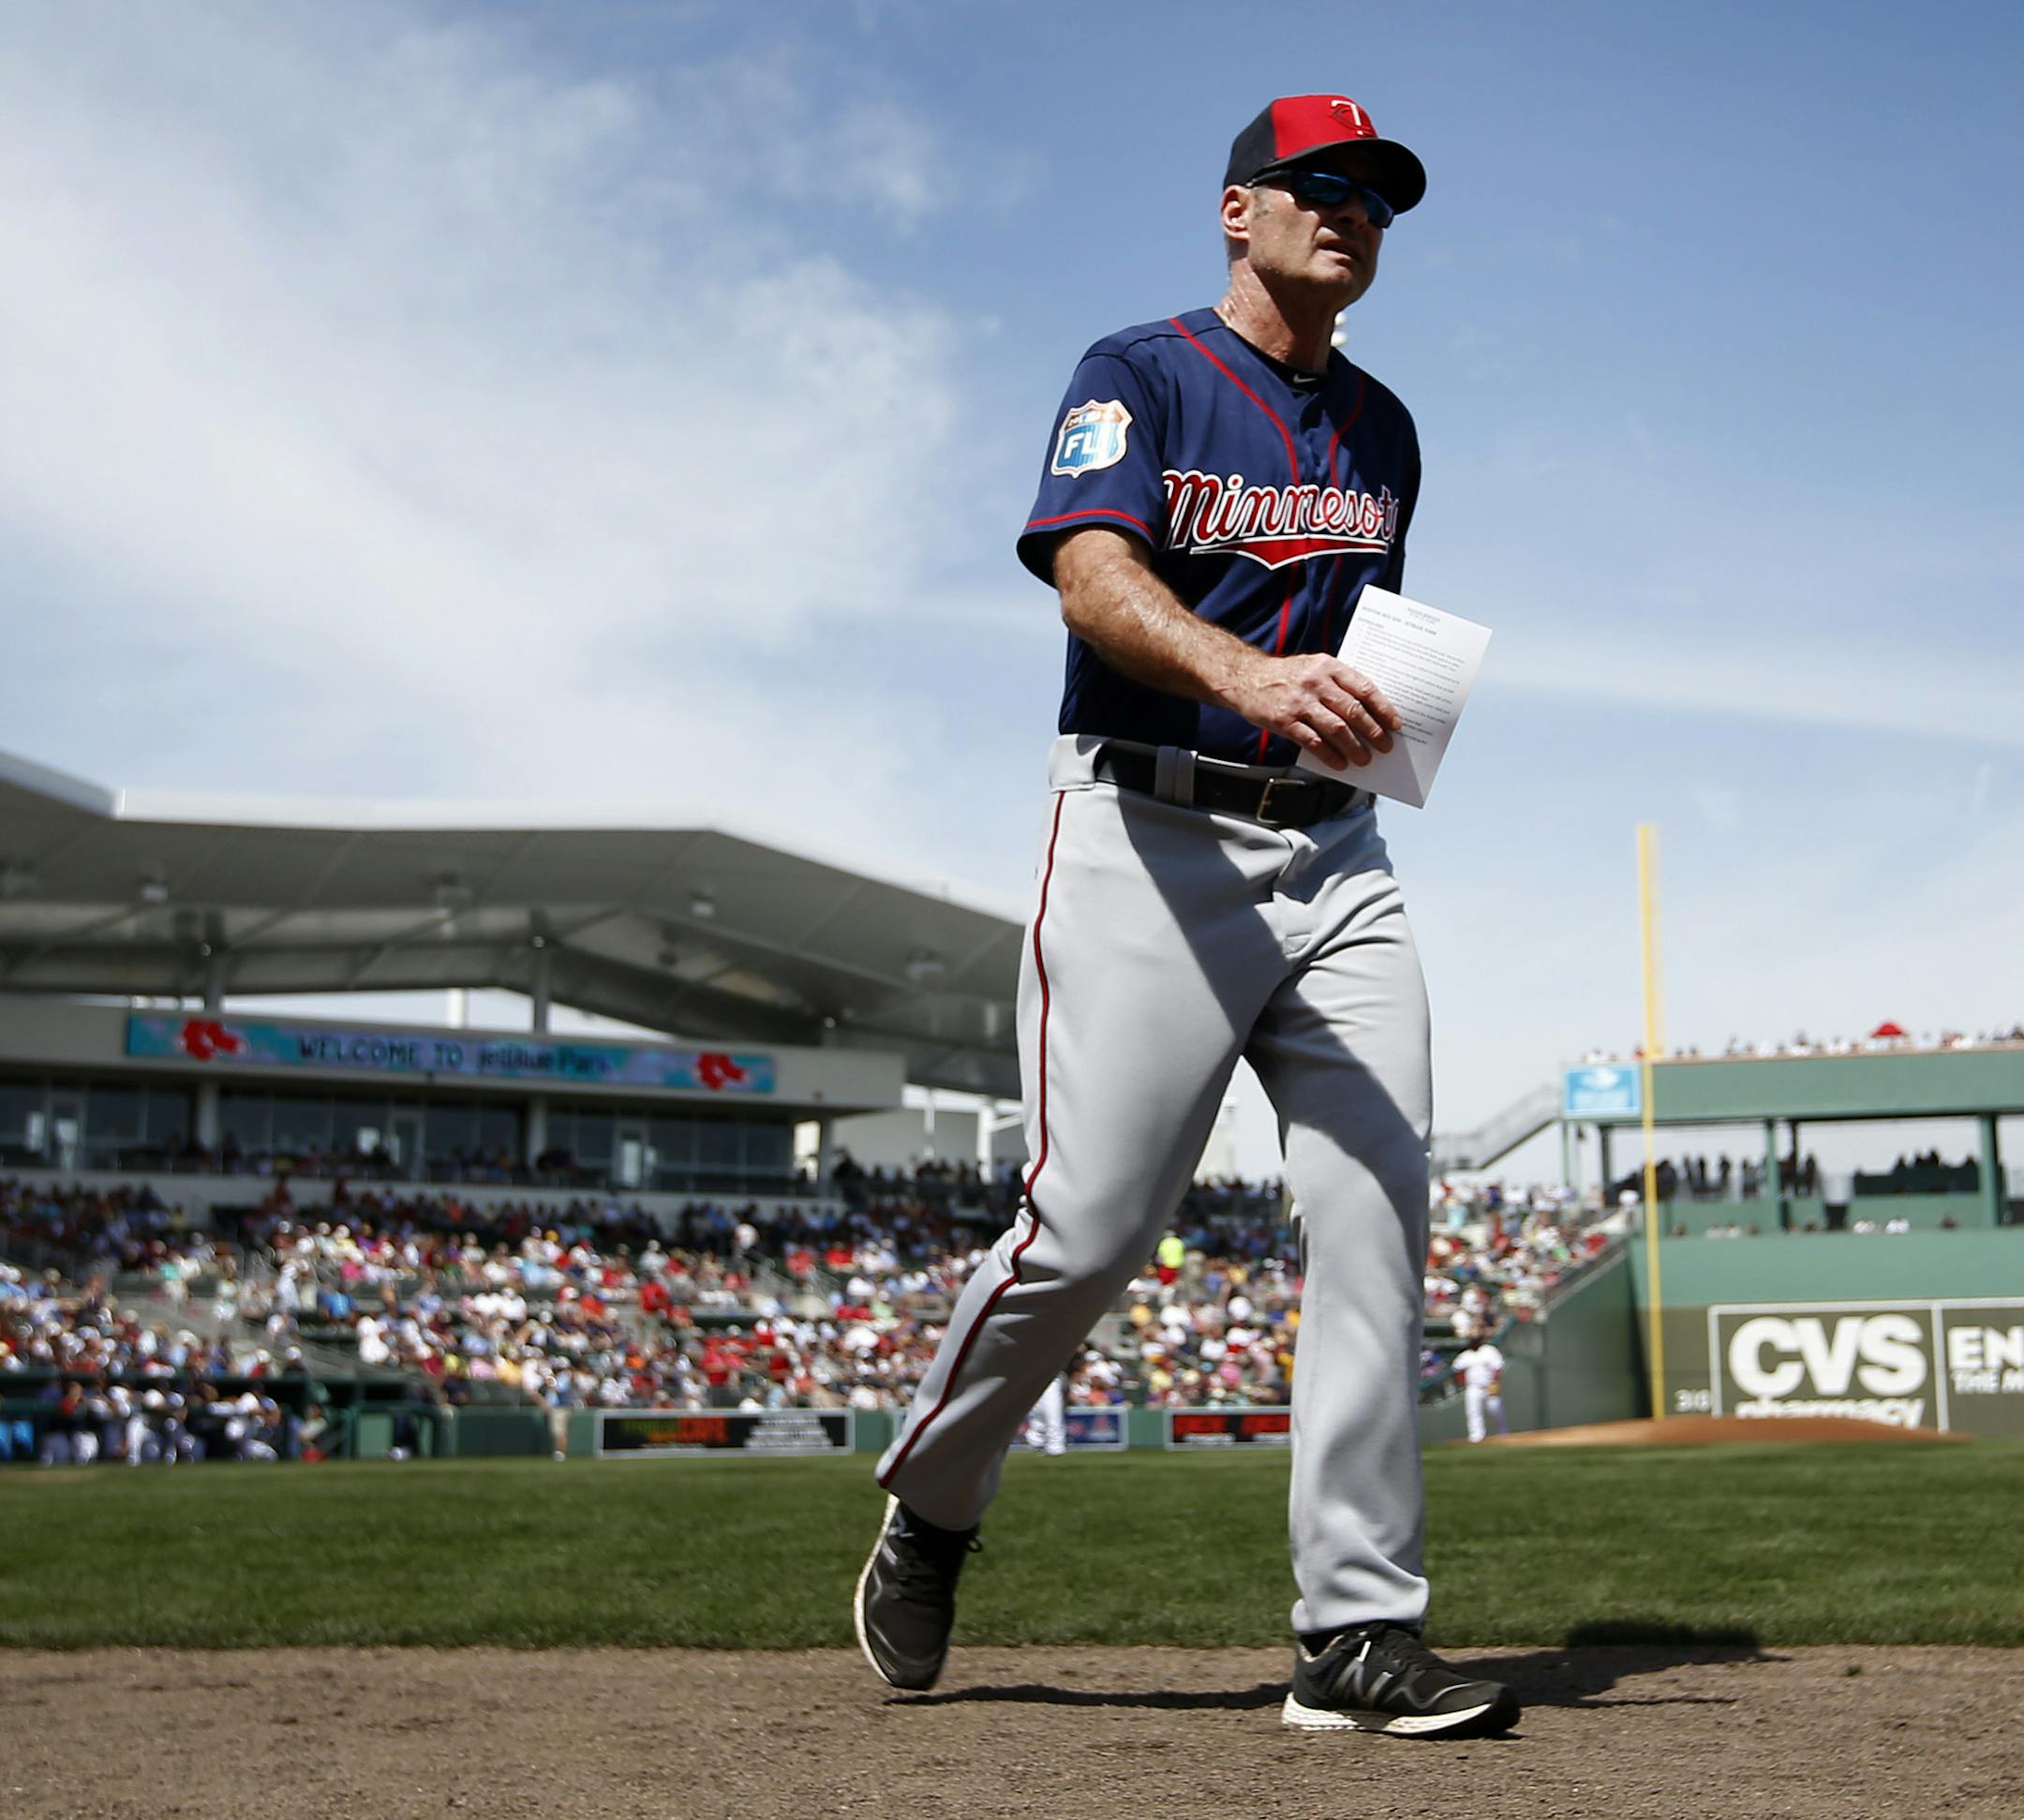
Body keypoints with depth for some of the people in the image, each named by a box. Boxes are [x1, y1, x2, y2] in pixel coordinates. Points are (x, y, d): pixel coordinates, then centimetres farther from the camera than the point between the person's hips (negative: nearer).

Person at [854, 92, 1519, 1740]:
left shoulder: (1383, 430, 19)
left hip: (1335, 856, 6)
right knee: (1087, 1231, -11)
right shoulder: (1137, 378, 0)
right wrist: (1246, 674, -37)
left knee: (1380, 1219, -7)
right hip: (1148, 840, -5)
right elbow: (1092, 573, -19)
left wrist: (1366, 716, 12)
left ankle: (1362, 1633, -4)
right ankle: (931, 1505, 17)